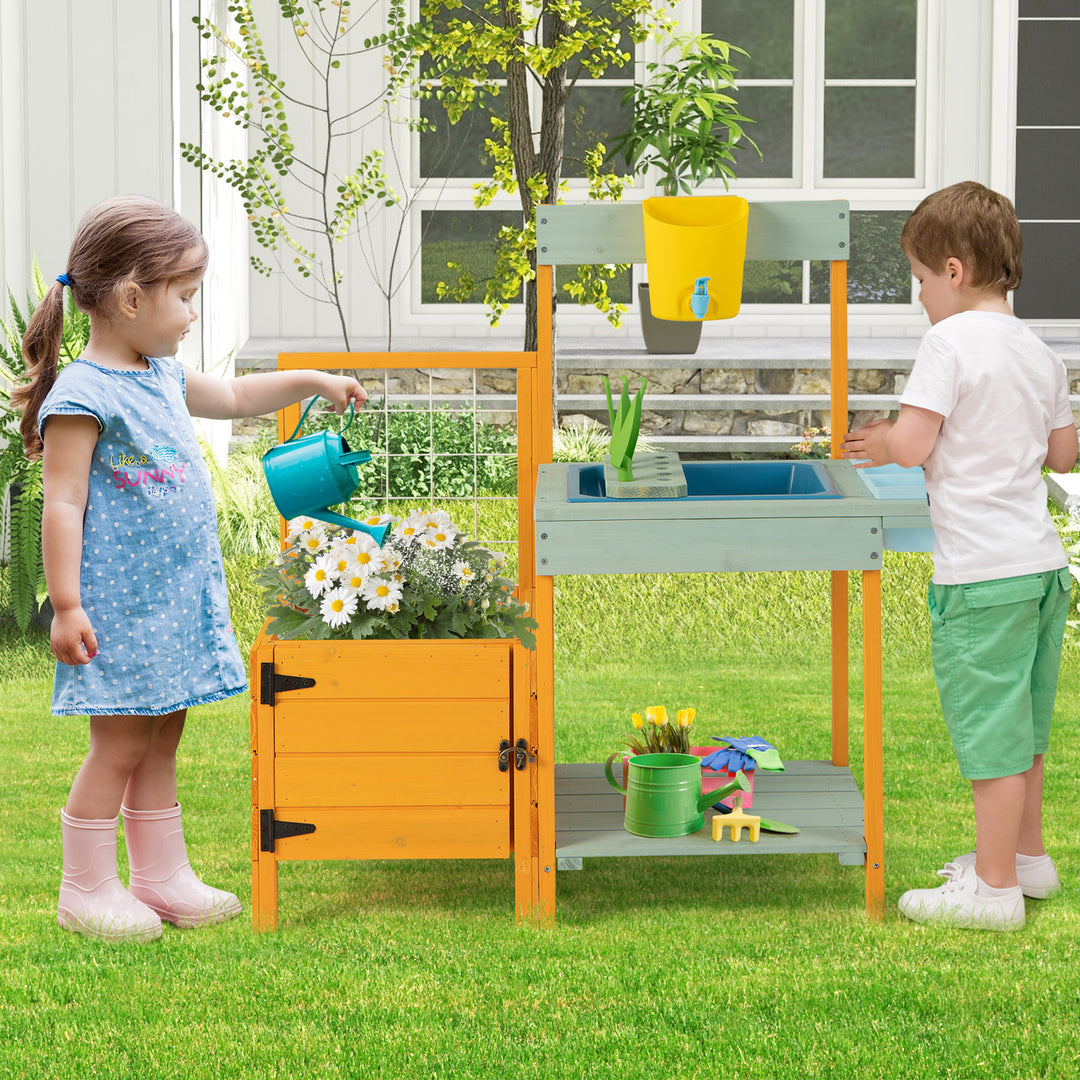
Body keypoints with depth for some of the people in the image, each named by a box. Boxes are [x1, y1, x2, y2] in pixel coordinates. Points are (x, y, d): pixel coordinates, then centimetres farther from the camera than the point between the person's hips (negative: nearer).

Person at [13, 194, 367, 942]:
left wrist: (311, 382, 28)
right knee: (121, 743, -3)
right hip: (118, 606, -9)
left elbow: (230, 397, 33)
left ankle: (163, 876, 21)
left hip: (176, 600, 9)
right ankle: (87, 890, 7)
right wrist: (67, 605, -20)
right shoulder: (83, 395, -15)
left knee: (161, 741, 14)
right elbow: (63, 504, -17)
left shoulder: (162, 378, 12)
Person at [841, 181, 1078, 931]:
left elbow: (912, 445, -18)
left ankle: (994, 887, 5)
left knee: (991, 728, -1)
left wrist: (881, 444, 2)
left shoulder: (951, 342, -13)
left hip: (982, 573, -8)